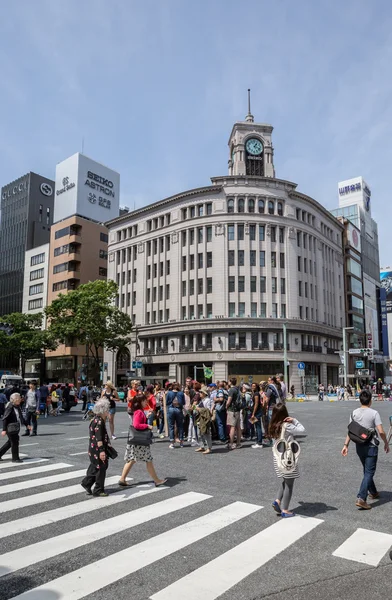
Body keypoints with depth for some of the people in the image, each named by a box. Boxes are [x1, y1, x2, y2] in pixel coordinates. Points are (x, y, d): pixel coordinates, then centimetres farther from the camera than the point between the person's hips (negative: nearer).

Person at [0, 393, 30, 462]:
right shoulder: (10, 407, -17)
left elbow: (21, 417, 19)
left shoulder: (18, 407, 8)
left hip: (16, 428, 9)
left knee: (10, 442, 18)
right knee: (15, 442, 0)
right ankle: (15, 458, 12)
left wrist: (27, 424, 19)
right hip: (11, 428, -9)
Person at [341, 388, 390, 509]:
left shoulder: (354, 413, 0)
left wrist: (346, 445, 6)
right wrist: (386, 443, 1)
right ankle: (361, 498, -11)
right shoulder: (374, 413, -13)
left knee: (367, 470, 23)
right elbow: (381, 431, -16)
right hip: (371, 446, -5)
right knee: (369, 472, -2)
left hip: (359, 446, 5)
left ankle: (373, 492, 40)